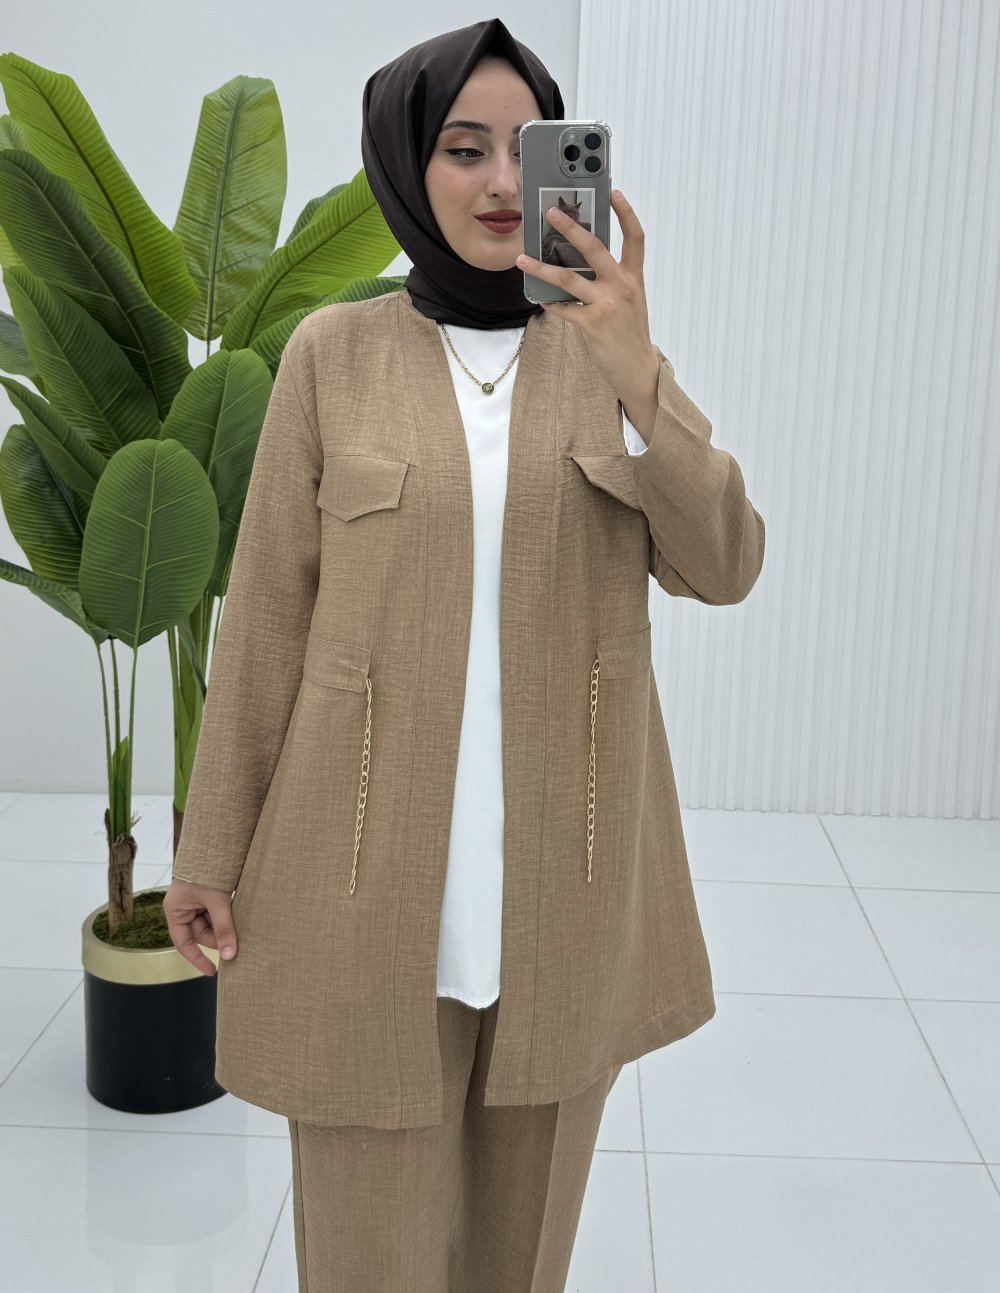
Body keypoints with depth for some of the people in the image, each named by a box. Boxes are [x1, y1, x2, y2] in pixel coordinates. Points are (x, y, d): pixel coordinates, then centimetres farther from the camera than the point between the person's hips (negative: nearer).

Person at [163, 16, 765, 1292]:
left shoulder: (613, 348, 3)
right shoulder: (333, 351, -2)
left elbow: (723, 566, -8)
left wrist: (632, 375, -23)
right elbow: (269, 612, 0)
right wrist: (211, 847, 2)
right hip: (371, 864, -2)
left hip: (567, 861, 2)